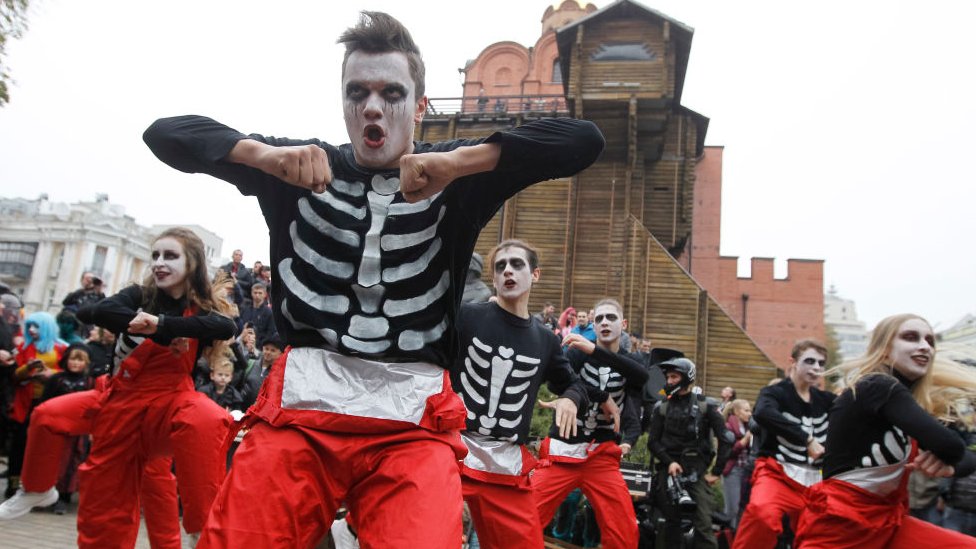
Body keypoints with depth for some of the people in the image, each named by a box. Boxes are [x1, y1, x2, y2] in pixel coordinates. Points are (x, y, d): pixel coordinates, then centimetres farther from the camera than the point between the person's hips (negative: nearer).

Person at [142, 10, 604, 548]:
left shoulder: (456, 177, 8)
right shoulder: (303, 168, 13)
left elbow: (584, 139, -3)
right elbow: (165, 133, 10)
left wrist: (457, 161, -16)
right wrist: (264, 154, -10)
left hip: (413, 419, -1)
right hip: (300, 404, 2)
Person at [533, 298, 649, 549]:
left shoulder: (632, 362, 9)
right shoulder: (577, 353, 1)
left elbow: (642, 376, -16)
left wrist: (594, 350, -29)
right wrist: (603, 398, -18)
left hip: (602, 456, 2)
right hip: (562, 451, -2)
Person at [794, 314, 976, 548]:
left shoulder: (907, 403, 11)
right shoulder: (878, 388, -15)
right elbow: (950, 445, -26)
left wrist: (947, 465, -13)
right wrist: (946, 459, -3)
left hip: (886, 519, 9)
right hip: (839, 521, -9)